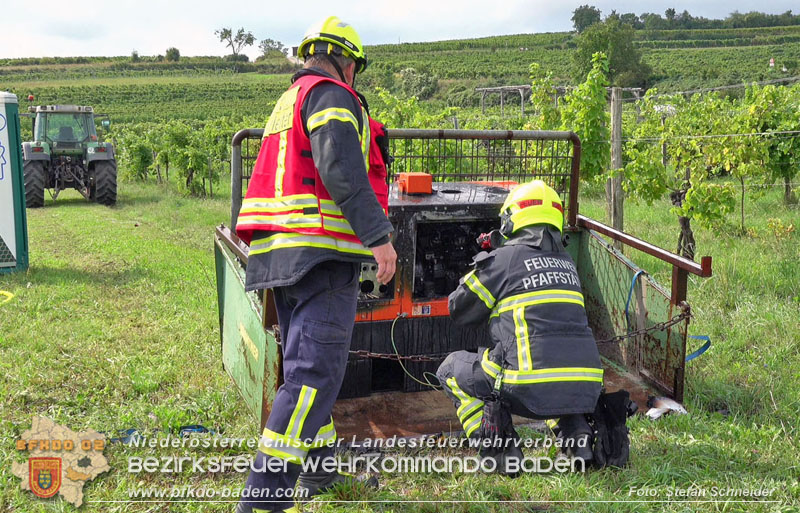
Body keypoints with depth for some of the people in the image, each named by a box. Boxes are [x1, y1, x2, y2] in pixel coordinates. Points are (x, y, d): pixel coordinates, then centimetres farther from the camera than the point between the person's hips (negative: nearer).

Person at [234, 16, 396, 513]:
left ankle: (319, 466, 31)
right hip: (322, 252, -10)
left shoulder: (288, 103, 27)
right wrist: (379, 235, -20)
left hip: (280, 251, 10)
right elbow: (341, 170, -18)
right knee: (315, 369, -14)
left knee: (305, 360, 18)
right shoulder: (332, 95, -4)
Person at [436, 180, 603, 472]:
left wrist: (483, 263, 26)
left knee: (451, 368, 17)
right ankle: (579, 433, 17)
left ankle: (499, 449, 3)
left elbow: (459, 311, 10)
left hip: (533, 392, -6)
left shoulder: (505, 258, 0)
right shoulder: (566, 262, 18)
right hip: (586, 391, 6)